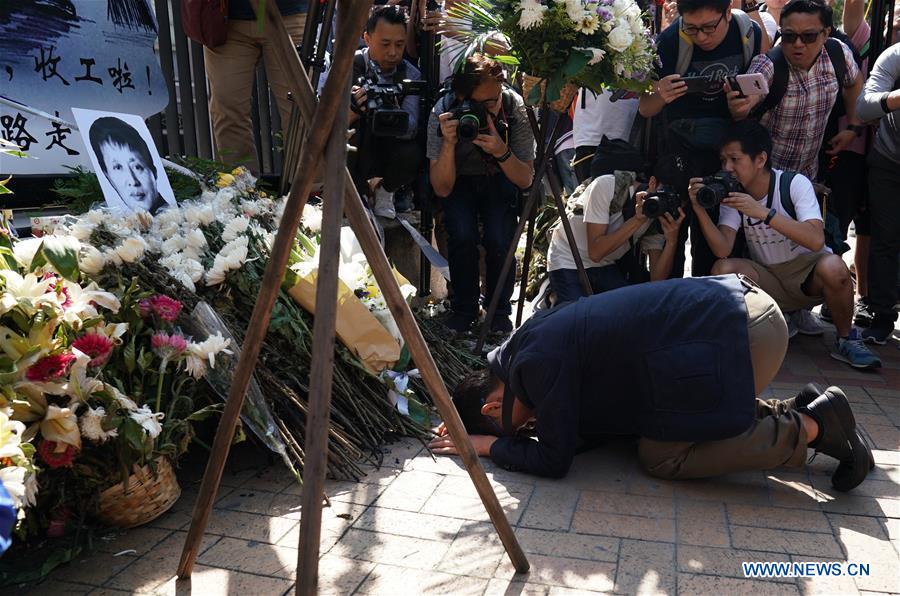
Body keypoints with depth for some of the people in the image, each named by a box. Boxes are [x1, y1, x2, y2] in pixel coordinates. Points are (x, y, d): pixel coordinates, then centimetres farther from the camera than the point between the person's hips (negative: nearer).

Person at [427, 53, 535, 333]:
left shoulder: (515, 107, -23)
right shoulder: (443, 113, -25)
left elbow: (526, 180, -18)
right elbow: (442, 189, -25)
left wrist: (501, 151, -36)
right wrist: (449, 143, -41)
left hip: (501, 179, 1)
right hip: (459, 181, 0)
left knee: (499, 239, -24)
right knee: (462, 235, -27)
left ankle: (499, 308, 5)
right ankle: (464, 307, 0)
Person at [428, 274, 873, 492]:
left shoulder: (539, 364, -16)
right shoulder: (535, 338, 12)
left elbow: (554, 459, -10)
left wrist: (489, 444, 4)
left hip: (739, 330, -10)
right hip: (738, 308, 10)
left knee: (661, 455, -5)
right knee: (660, 422, 18)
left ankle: (812, 427, 0)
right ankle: (790, 411, 18)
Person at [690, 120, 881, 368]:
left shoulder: (794, 183, -16)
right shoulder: (731, 194, -7)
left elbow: (816, 240, -32)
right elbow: (723, 250, -20)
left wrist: (763, 212, -39)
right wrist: (700, 210, -33)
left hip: (808, 272, -2)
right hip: (767, 279, 3)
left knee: (833, 267, -35)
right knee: (722, 270, -26)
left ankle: (846, 339, -7)